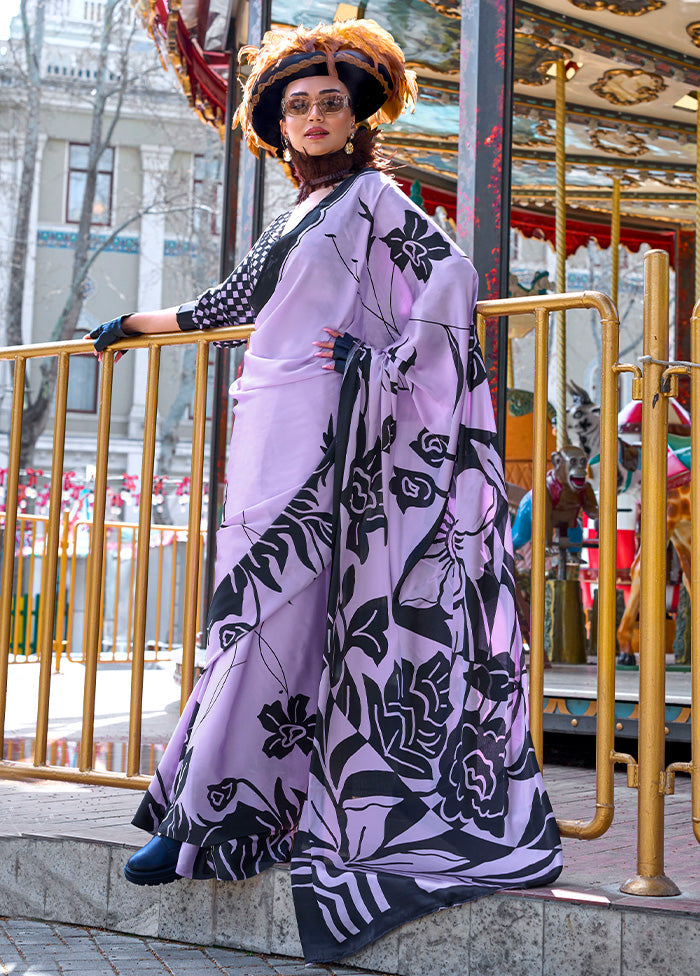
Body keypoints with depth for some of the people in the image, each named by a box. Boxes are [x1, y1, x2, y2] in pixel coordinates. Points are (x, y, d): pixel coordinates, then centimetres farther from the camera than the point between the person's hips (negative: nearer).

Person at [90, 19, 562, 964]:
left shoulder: (369, 195, 3)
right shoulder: (294, 220, 24)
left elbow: (452, 272, -8)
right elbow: (224, 306, 33)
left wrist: (386, 356, -13)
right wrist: (134, 325, 44)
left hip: (317, 432, -7)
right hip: (273, 430, 7)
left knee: (264, 610, -12)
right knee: (280, 621, 4)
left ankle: (205, 814, -11)